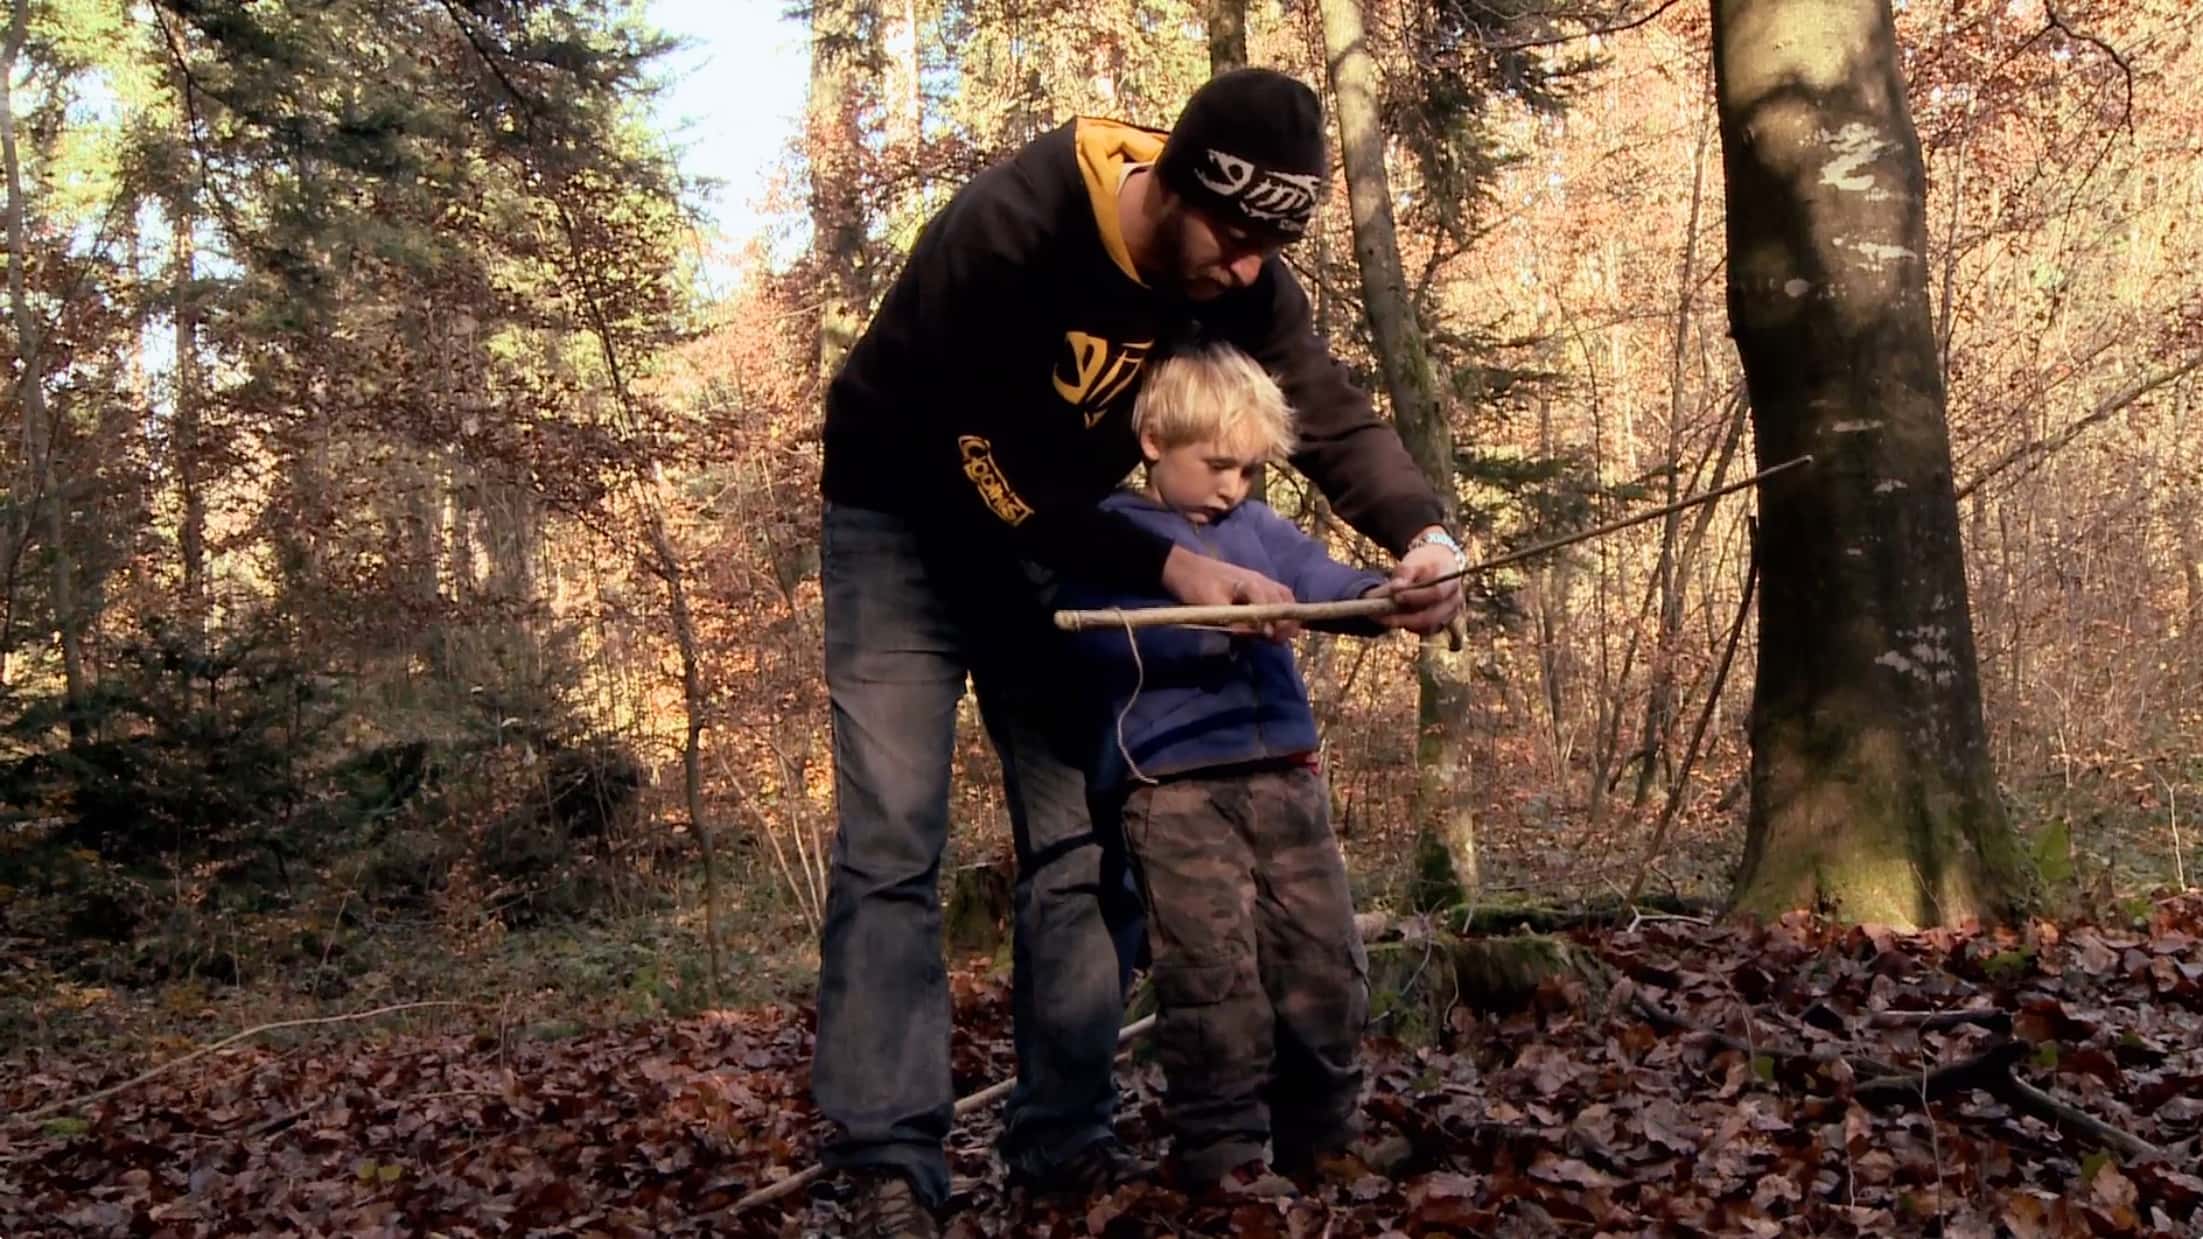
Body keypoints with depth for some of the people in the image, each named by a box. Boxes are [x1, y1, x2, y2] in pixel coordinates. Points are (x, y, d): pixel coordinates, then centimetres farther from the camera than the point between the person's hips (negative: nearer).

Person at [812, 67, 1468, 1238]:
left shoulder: (1240, 279, -14)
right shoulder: (1004, 230, -33)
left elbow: (1332, 415, -12)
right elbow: (992, 474, -30)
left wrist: (1424, 533, -31)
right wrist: (1171, 565, -34)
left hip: (1057, 528, 5)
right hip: (909, 514, -5)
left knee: (1082, 832, 0)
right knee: (892, 835, -13)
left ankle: (1066, 1138, 7)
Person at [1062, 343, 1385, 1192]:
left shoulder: (1260, 528, 16)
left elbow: (1328, 583, 2)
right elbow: (1107, 629, -15)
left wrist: (1388, 596, -20)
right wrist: (1213, 617, -24)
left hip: (1284, 776, 6)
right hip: (1175, 789, -5)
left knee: (1324, 963, 8)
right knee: (1214, 978, -7)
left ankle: (1319, 1144, 23)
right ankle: (1220, 1153, 7)